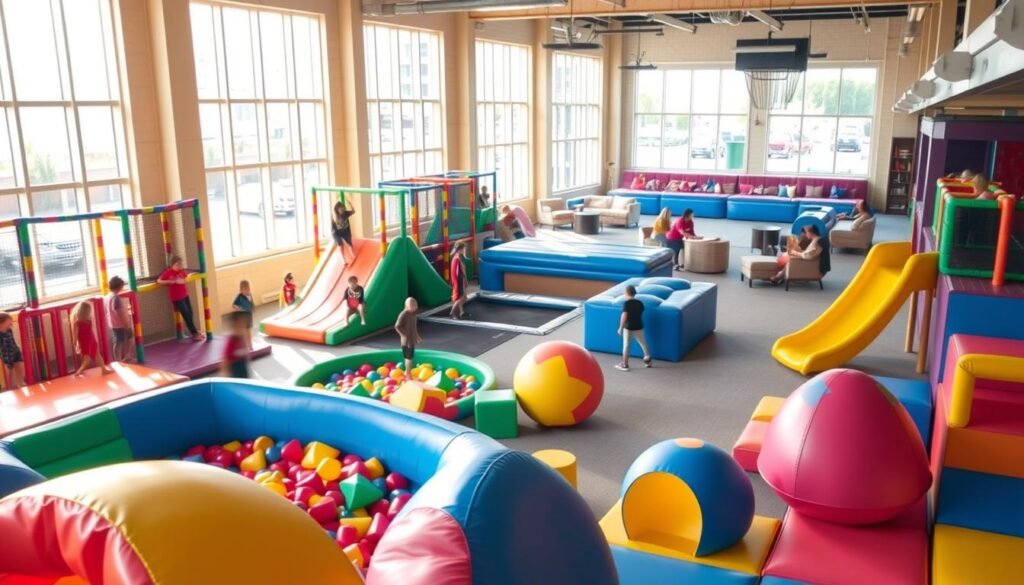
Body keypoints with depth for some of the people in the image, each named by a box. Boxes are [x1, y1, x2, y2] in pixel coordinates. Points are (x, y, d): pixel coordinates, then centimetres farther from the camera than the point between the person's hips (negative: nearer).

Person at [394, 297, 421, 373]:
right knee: (409, 358, -4)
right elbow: (397, 327, -21)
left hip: (412, 340, 8)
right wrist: (405, 335, -18)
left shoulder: (412, 314, 7)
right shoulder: (403, 315, -20)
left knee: (409, 358, 15)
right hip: (407, 341, -8)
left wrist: (417, 337, 18)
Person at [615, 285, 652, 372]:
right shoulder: (639, 303, 2)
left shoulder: (626, 303, -15)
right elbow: (641, 314, 10)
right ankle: (648, 360, 29)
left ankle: (625, 365, 7)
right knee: (643, 343, 19)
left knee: (626, 345, 3)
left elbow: (624, 316, -18)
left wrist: (620, 328, -11)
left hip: (628, 327, -5)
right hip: (639, 327, 5)